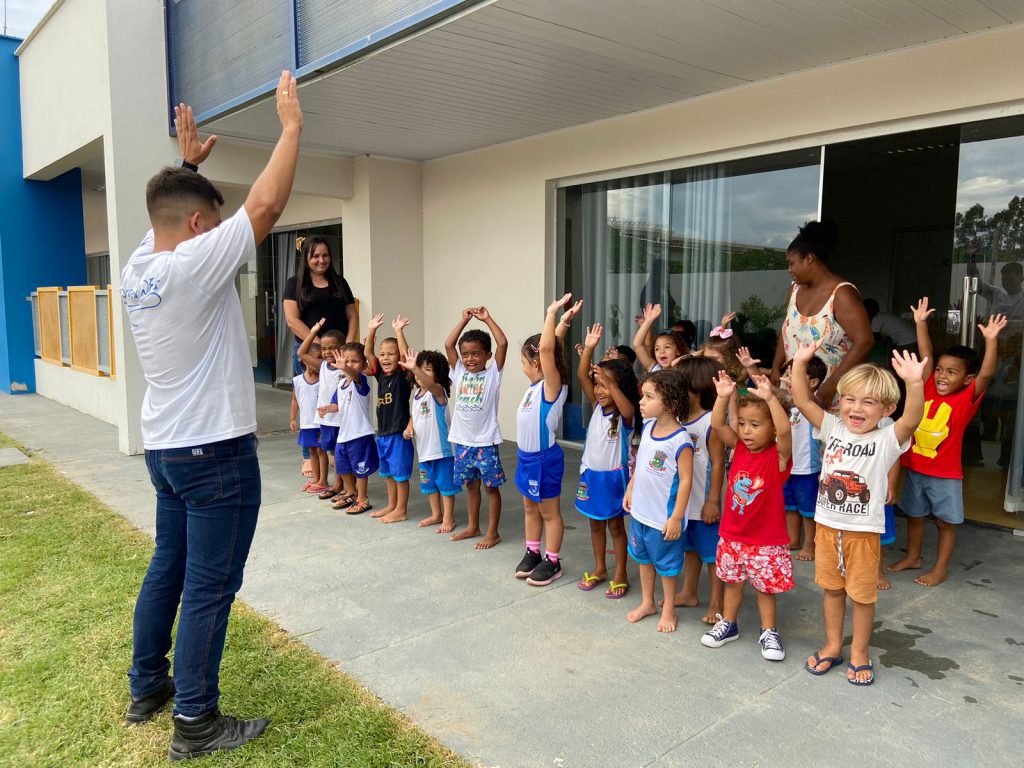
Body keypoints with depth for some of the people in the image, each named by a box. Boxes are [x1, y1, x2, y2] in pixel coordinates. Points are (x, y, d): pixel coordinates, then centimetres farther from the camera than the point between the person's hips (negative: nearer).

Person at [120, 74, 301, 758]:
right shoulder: (193, 265, -18)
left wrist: (188, 163, 32)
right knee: (210, 587, 0)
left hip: (166, 449, 9)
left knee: (168, 568, 21)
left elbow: (172, 213, 26)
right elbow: (264, 206, -20)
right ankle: (196, 723, 11)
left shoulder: (138, 268, 5)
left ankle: (147, 687, 36)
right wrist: (292, 125, -10)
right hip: (217, 453, -9)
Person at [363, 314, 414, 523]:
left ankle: (401, 511, 14)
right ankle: (391, 506, 32)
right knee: (389, 473, 19)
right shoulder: (381, 374, 5)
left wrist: (399, 331, -29)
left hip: (398, 433, -7)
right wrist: (372, 330, -6)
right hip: (382, 433, 7)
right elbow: (367, 353, 3)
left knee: (400, 473, 4)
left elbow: (406, 355, -27)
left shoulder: (403, 375, -11)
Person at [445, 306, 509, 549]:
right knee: (471, 485, 17)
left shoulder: (493, 374, -5)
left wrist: (487, 319, -10)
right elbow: (448, 345, 0)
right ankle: (473, 527, 30)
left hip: (485, 442, -4)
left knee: (491, 486, 5)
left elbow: (503, 343, -15)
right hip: (462, 441, 5)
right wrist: (464, 320, -1)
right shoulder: (460, 372, 6)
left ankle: (492, 532, 14)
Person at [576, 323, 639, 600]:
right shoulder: (596, 407, -1)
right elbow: (582, 376, -12)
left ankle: (620, 576, 19)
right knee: (595, 523, 16)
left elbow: (626, 405, -41)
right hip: (590, 473, 6)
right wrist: (589, 348, -25)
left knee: (615, 525, 7)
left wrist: (610, 383, -55)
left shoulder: (626, 414, -15)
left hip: (613, 476, -5)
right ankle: (600, 568, 32)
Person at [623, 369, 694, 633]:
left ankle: (668, 609, 31)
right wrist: (630, 490, 14)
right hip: (640, 510, 7)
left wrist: (676, 517, -19)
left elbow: (685, 481, -21)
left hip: (664, 517, -7)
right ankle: (647, 603, 41)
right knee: (643, 557, 22)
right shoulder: (648, 426, -2)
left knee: (666, 563, 12)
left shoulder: (680, 440, -24)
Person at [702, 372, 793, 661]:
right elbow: (718, 425, -12)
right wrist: (724, 397, -26)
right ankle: (728, 624, 37)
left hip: (766, 540, -4)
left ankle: (768, 632, 30)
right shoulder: (739, 448, -2)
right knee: (733, 582, 20)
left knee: (766, 587, 11)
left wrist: (771, 398, -46)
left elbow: (784, 430, -36)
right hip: (732, 535, 4)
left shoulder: (778, 455, -16)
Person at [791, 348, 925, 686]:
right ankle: (832, 646, 33)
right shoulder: (833, 428, 0)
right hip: (827, 526, 4)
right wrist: (800, 363, -15)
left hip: (864, 531, -3)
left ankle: (859, 653, 28)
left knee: (862, 594, 10)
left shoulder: (887, 439, -11)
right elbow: (802, 400, -4)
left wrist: (914, 383, -47)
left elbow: (912, 419, -31)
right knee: (831, 588, 17)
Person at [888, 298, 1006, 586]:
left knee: (946, 522, 11)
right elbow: (926, 356, -2)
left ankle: (940, 568, 24)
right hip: (915, 468, 4)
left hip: (945, 474, -4)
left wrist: (991, 340, -36)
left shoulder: (967, 399, -11)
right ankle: (912, 557, 37)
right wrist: (921, 324, -5)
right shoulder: (929, 390, -2)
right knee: (913, 515, 19)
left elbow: (987, 374, -26)